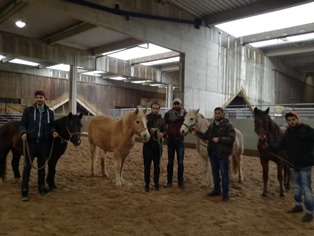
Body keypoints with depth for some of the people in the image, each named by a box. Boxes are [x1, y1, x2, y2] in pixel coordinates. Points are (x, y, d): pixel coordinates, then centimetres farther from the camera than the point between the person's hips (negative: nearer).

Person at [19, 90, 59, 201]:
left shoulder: (50, 112, 6)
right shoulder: (28, 110, 0)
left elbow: (51, 126, 12)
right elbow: (22, 124, 0)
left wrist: (53, 132, -9)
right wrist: (23, 132, -20)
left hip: (44, 143, 3)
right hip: (30, 142, -2)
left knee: (42, 166, 13)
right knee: (27, 166, 0)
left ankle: (41, 187, 27)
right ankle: (24, 190, 8)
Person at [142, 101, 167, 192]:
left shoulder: (162, 120, 7)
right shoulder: (146, 118, 0)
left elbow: (165, 131, 4)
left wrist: (162, 134, -19)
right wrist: (150, 130, -22)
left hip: (157, 145, 2)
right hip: (147, 144, -2)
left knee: (157, 165, 9)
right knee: (147, 165, 3)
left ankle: (156, 183, 23)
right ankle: (147, 184, 15)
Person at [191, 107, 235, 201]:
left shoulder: (228, 125, -10)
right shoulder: (212, 126, 11)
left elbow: (231, 138, -18)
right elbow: (205, 136, 16)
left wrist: (219, 139, -28)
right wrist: (197, 132, 3)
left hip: (223, 154, -7)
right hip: (213, 153, 7)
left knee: (224, 174, 0)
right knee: (215, 172, 16)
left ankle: (225, 194, 10)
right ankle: (216, 190, 31)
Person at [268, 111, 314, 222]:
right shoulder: (287, 133, 4)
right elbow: (281, 146, 3)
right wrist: (269, 146, -10)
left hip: (305, 164, -6)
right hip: (293, 164, 6)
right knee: (297, 186, 20)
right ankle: (298, 205, 37)